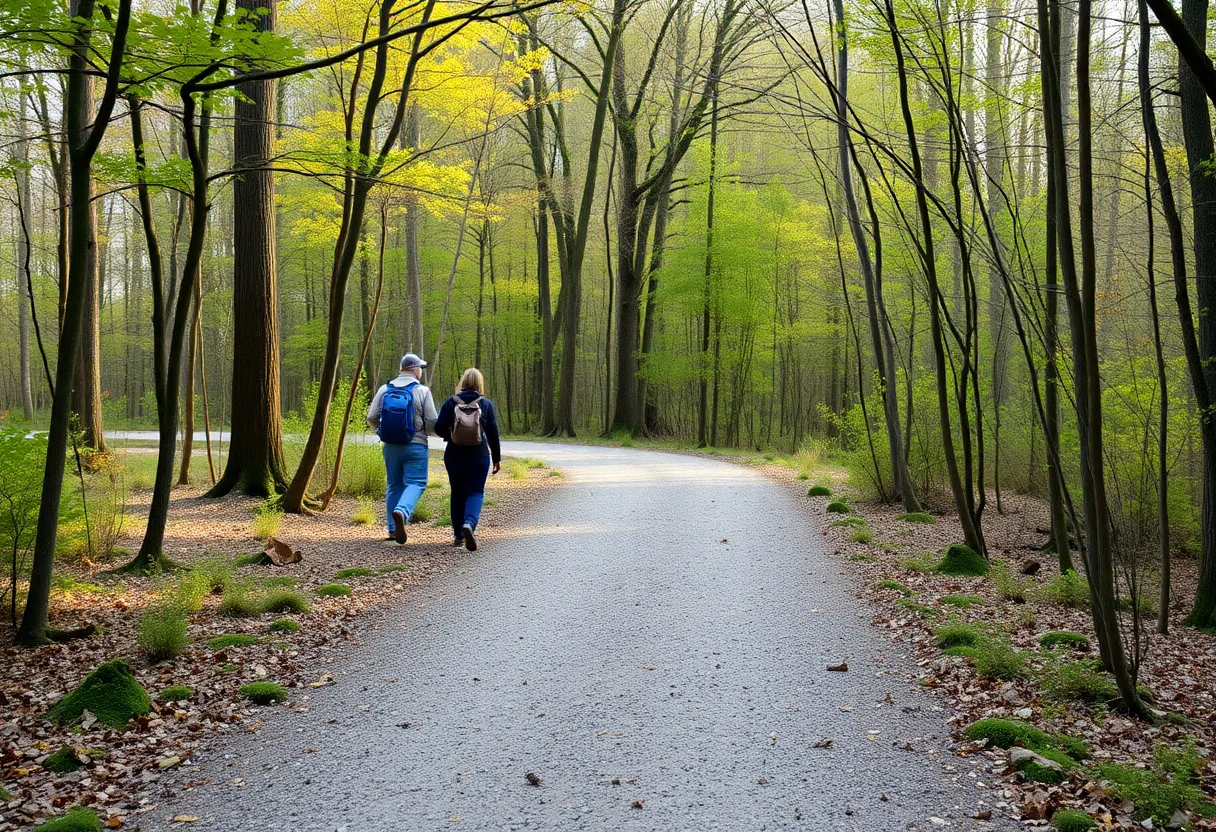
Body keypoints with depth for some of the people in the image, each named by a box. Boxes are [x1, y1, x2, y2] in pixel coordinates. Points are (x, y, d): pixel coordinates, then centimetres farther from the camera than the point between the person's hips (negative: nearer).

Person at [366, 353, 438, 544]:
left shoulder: (385, 390, 4)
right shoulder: (422, 391, -6)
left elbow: (371, 418, 3)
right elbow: (432, 422, -7)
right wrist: (425, 431, 15)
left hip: (390, 446, 4)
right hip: (415, 446, -4)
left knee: (393, 485, 14)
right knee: (415, 483, -2)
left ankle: (393, 529, 14)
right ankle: (402, 511, -30)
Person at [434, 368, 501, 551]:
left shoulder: (451, 403, -2)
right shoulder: (486, 404, -2)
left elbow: (439, 428, -4)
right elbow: (493, 433, 0)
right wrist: (496, 458, 9)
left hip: (454, 455, 1)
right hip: (479, 456, -1)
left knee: (458, 493, 15)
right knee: (476, 492, 1)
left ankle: (458, 535, 20)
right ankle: (469, 523, -27)